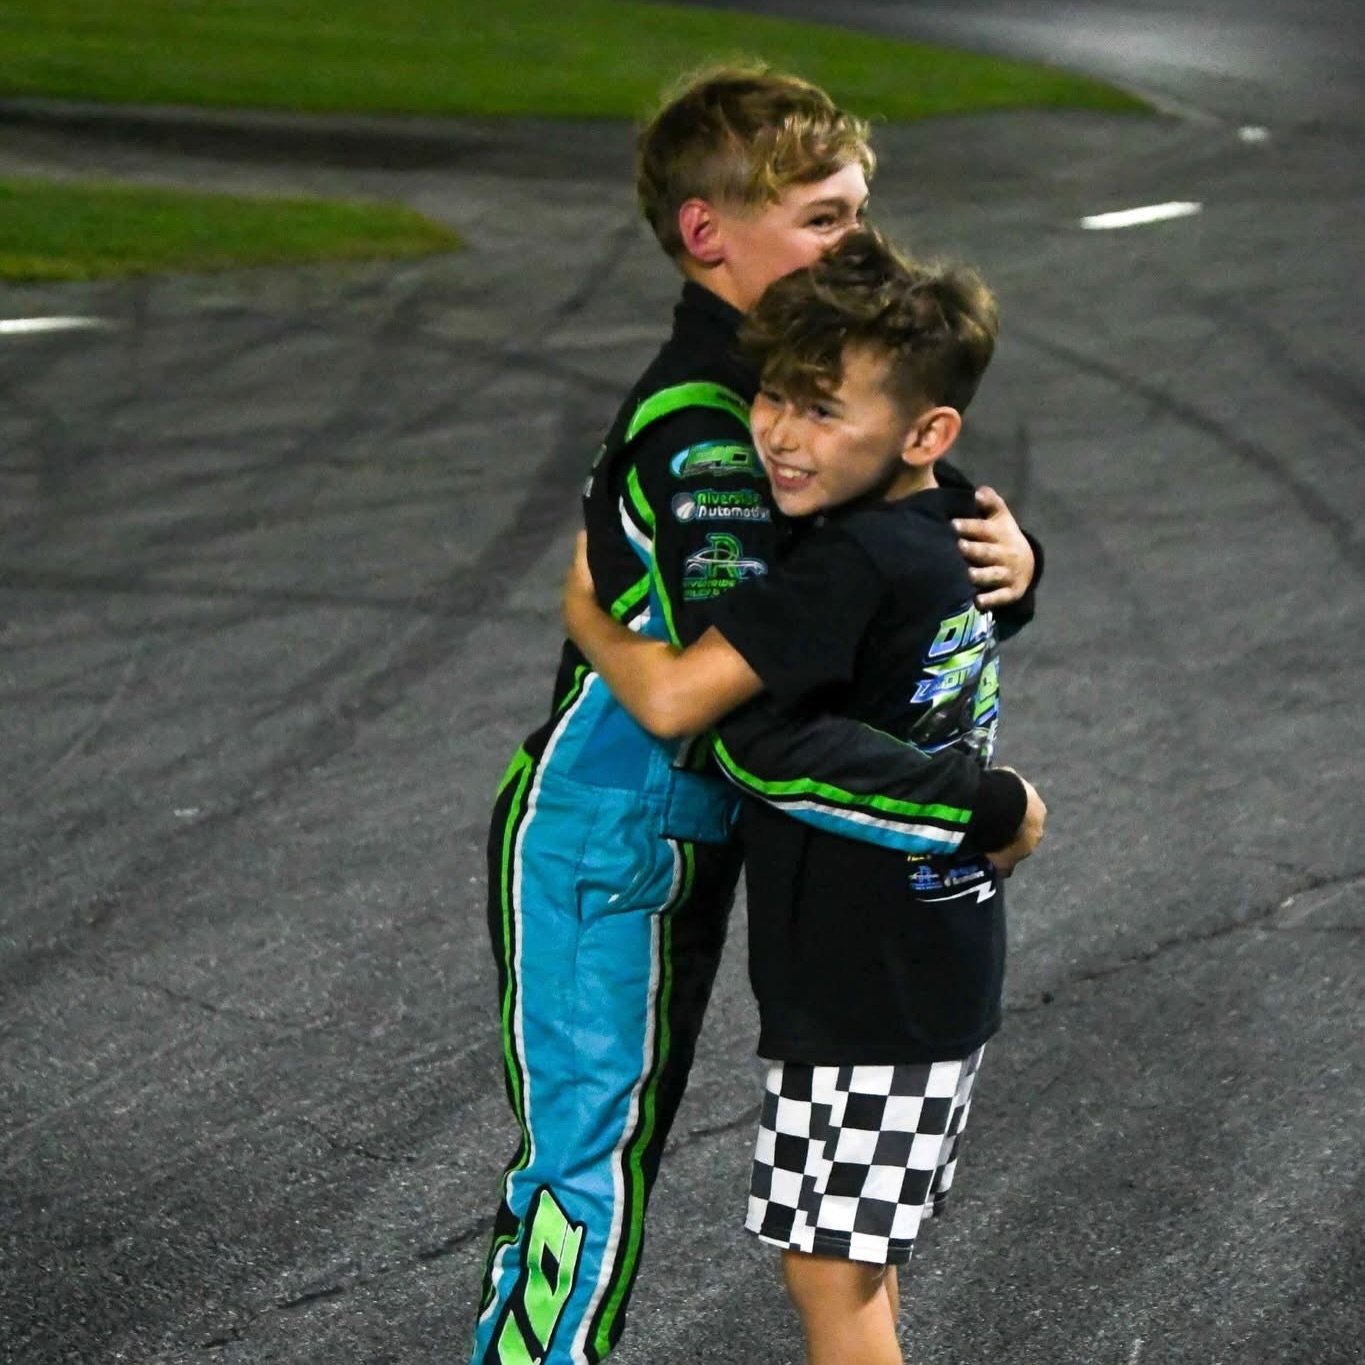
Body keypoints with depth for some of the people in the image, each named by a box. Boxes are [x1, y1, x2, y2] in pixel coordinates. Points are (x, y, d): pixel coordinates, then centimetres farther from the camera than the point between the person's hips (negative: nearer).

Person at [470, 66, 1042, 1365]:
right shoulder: (697, 439, -28)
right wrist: (987, 805, -27)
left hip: (684, 843, 9)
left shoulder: (779, 390, 1)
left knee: (616, 1153, 20)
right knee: (586, 1174, 0)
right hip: (595, 853, -9)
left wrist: (1008, 556, -15)